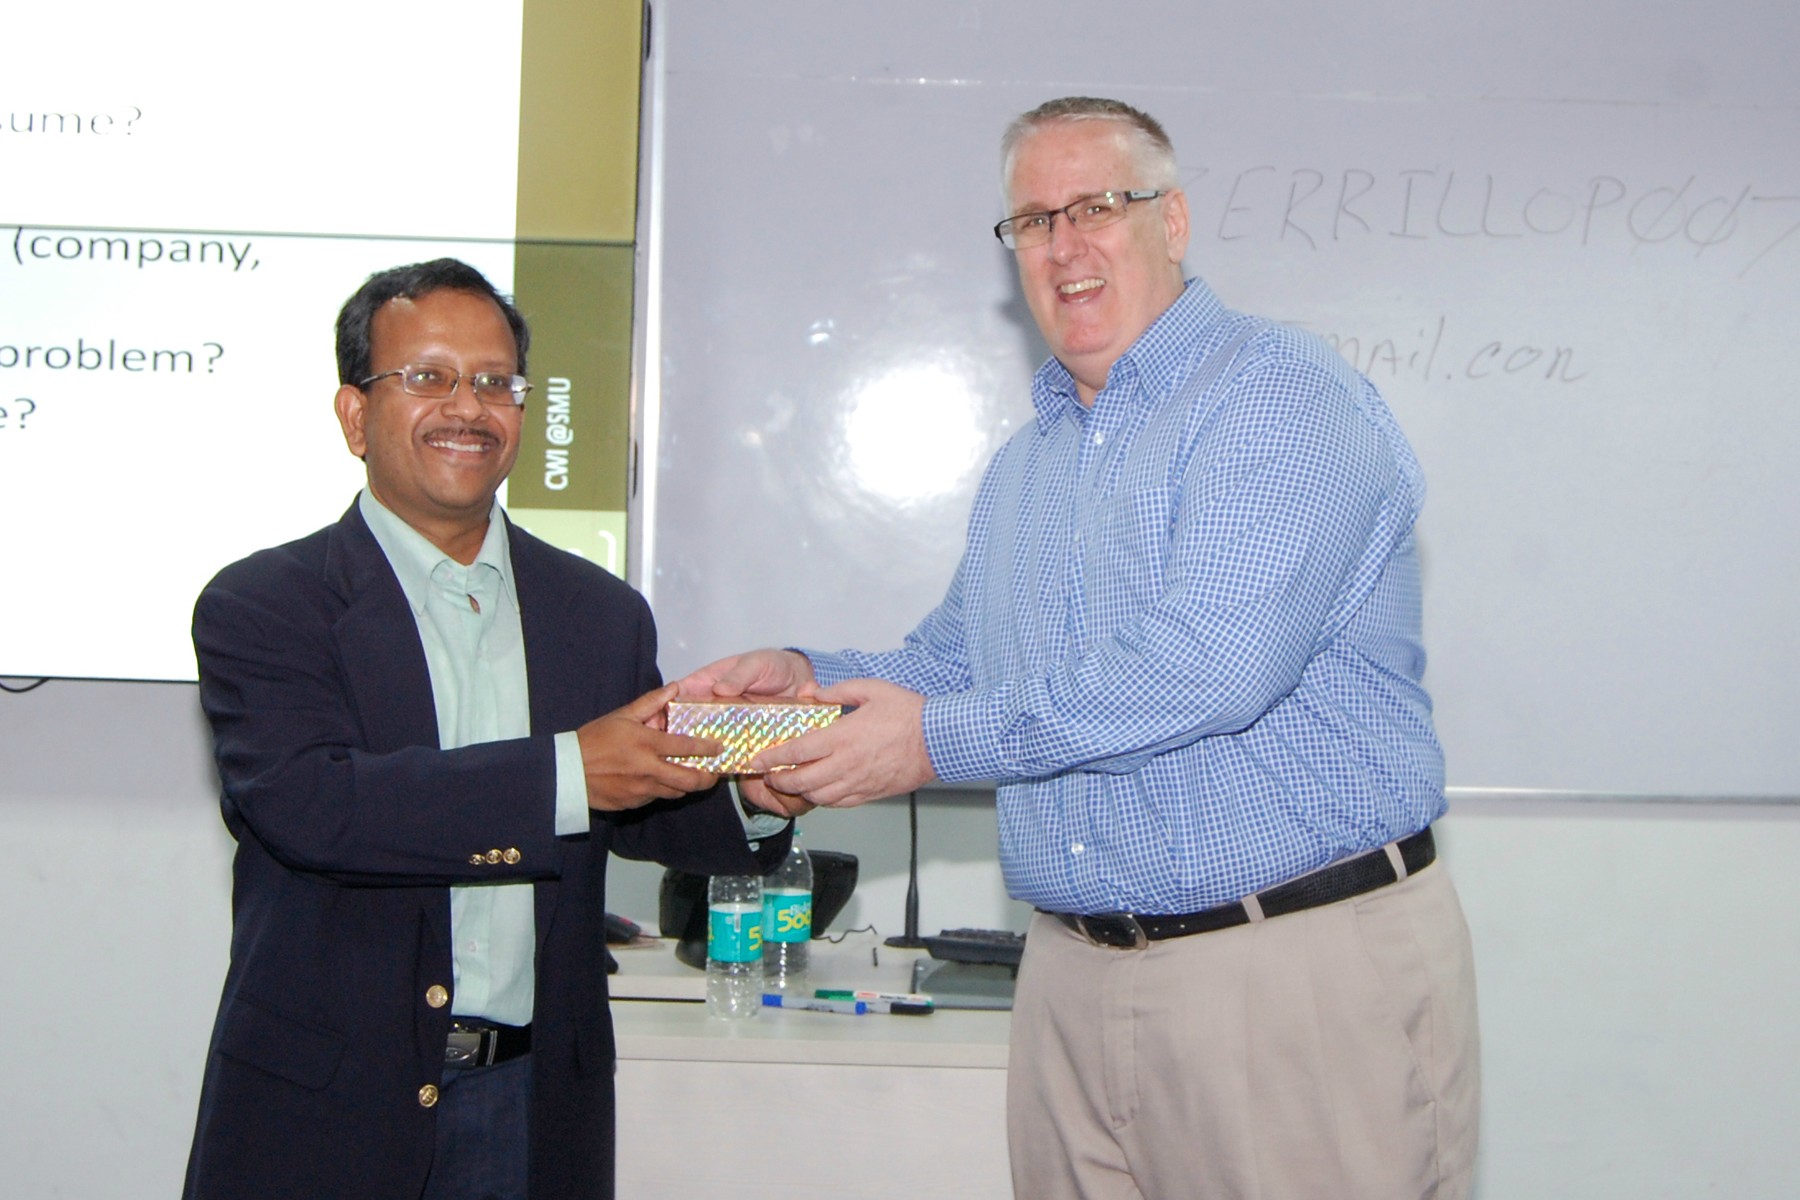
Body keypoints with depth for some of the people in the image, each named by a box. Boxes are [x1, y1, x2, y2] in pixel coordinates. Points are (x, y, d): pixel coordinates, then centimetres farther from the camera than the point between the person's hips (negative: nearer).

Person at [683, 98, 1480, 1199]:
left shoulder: (1285, 397, -10)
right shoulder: (1024, 465, 18)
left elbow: (1212, 661, -23)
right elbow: (953, 663, 24)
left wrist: (940, 738, -17)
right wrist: (813, 679, 2)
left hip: (1307, 974, -7)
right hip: (1075, 981, 7)